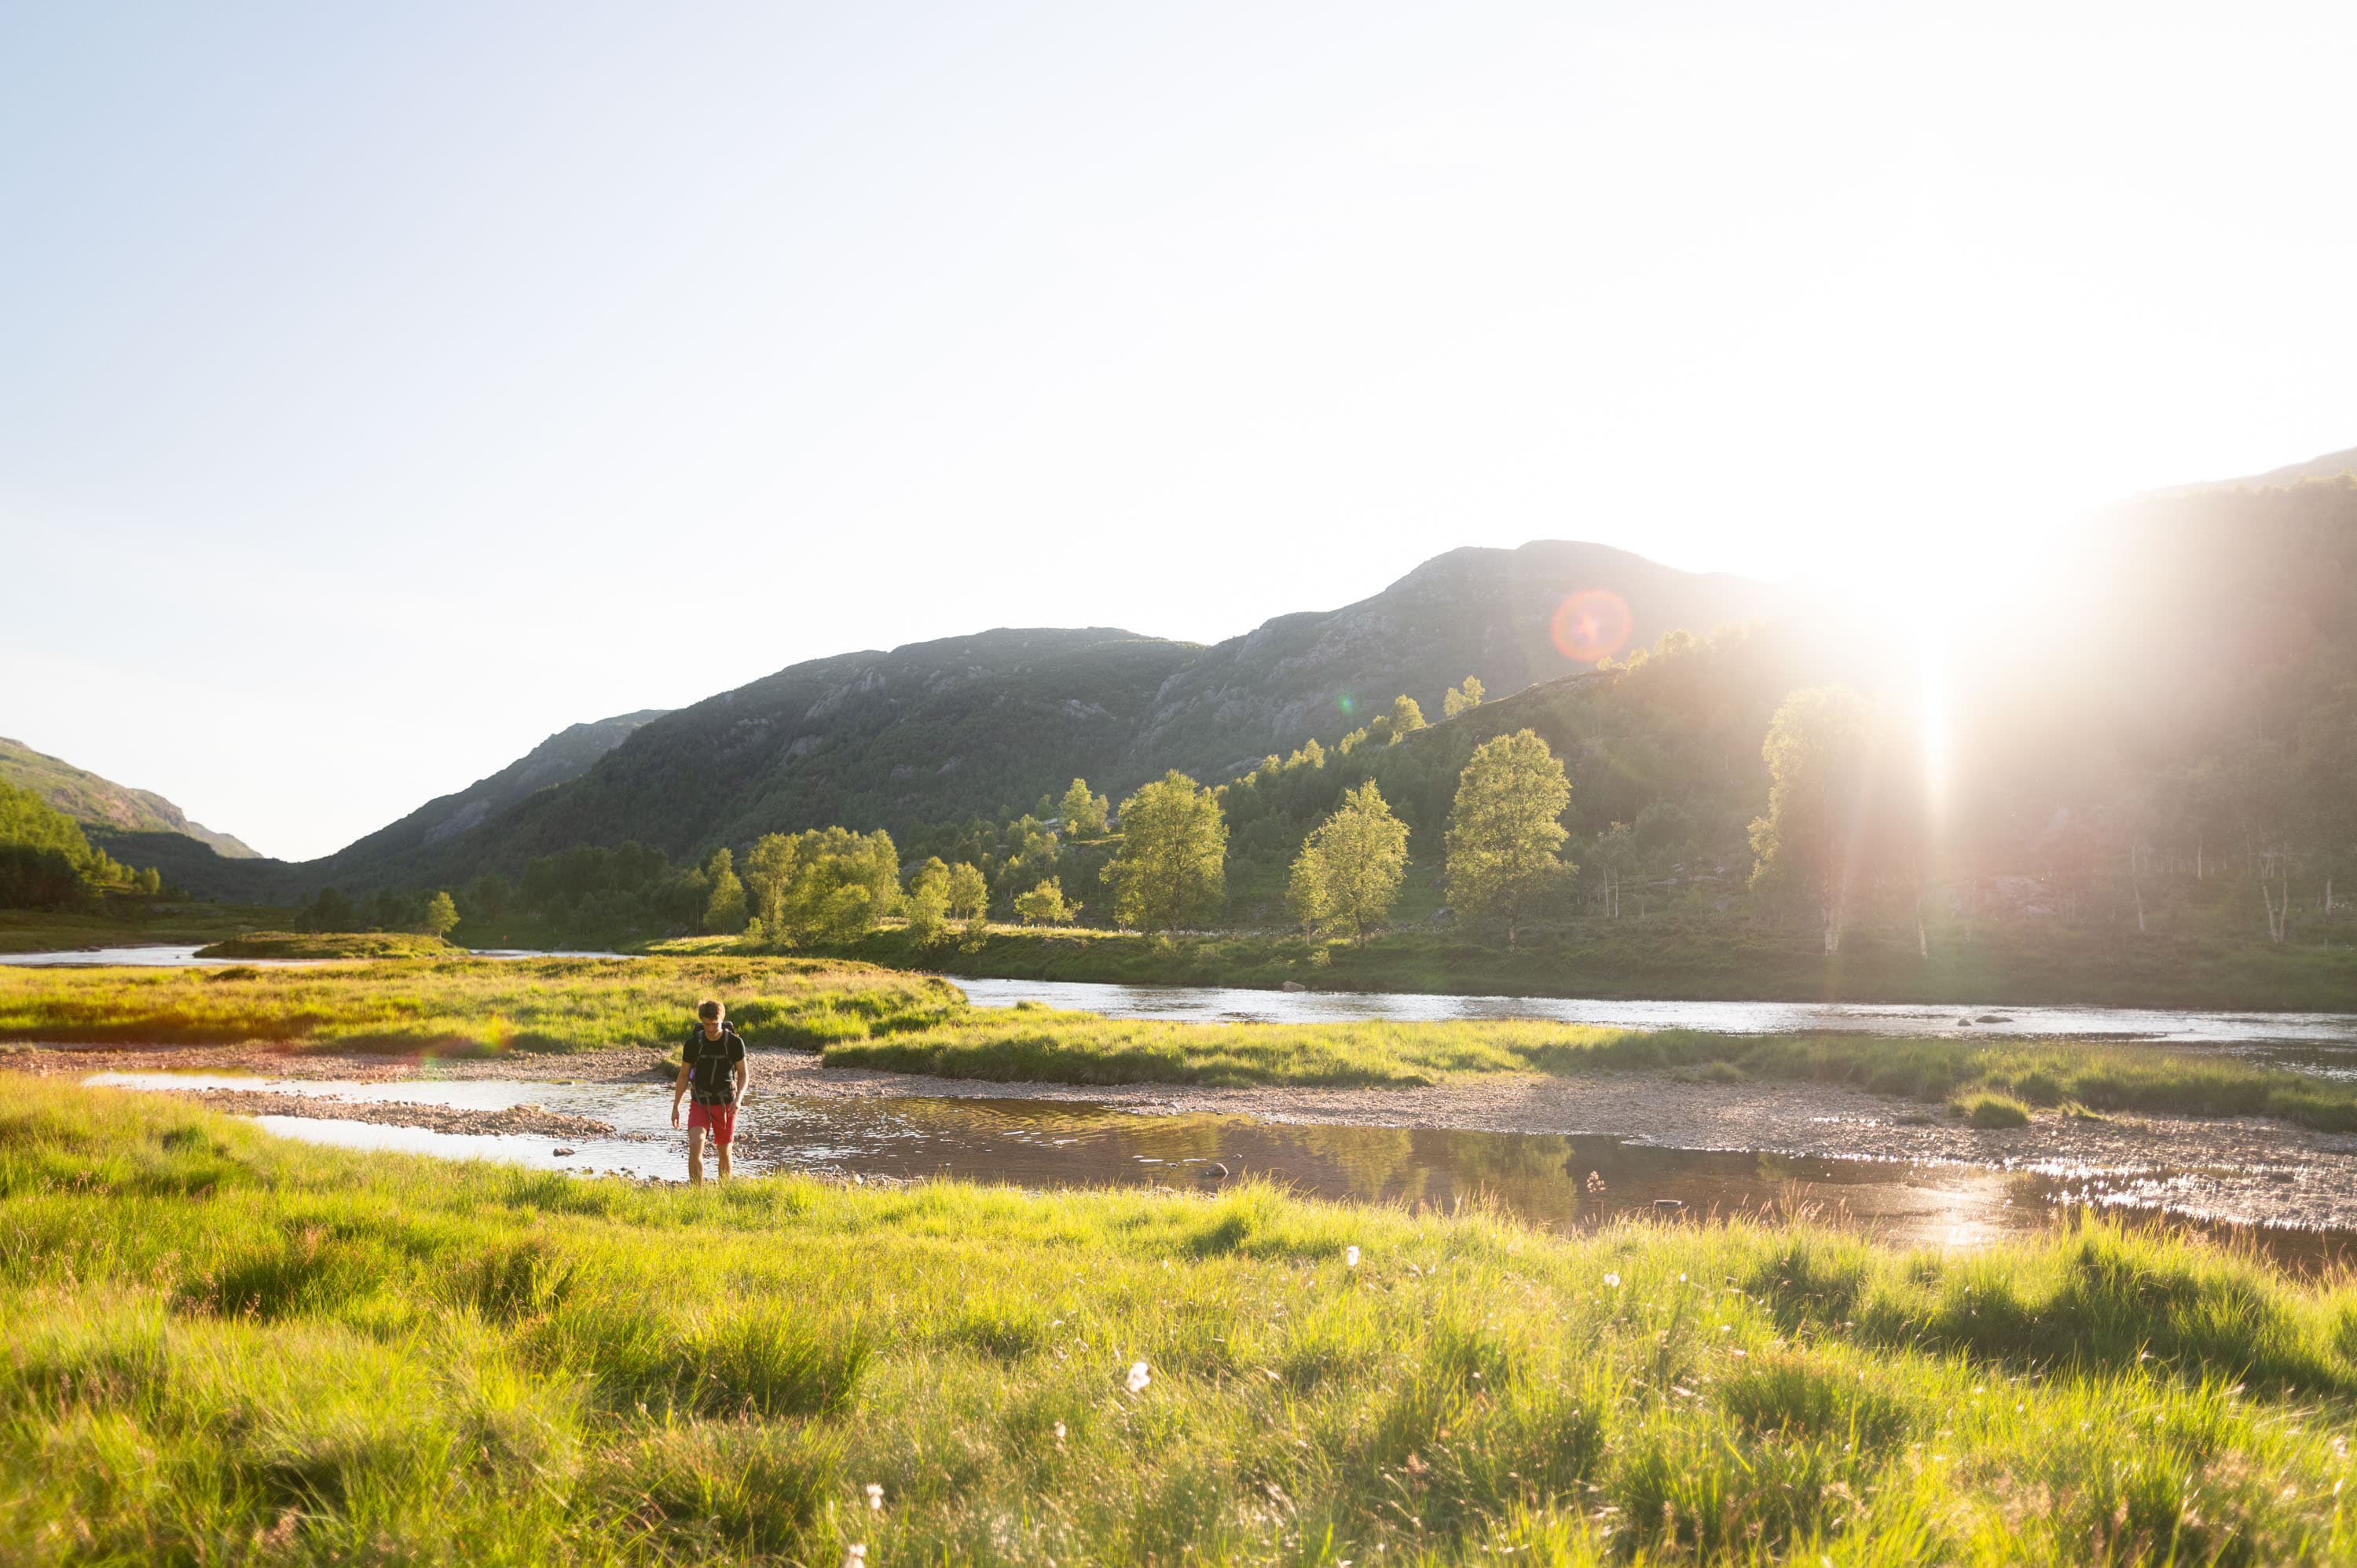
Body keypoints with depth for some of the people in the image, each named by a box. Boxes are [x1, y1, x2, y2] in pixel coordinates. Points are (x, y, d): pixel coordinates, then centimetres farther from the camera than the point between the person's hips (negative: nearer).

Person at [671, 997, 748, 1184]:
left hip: (725, 1105, 0)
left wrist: (738, 1098, -20)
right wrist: (675, 1107, 0)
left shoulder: (735, 1043, -10)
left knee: (724, 1153, 8)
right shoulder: (693, 1044, -7)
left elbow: (743, 1074, -2)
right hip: (700, 1104, 0)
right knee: (695, 1145, -20)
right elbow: (684, 1076, 3)